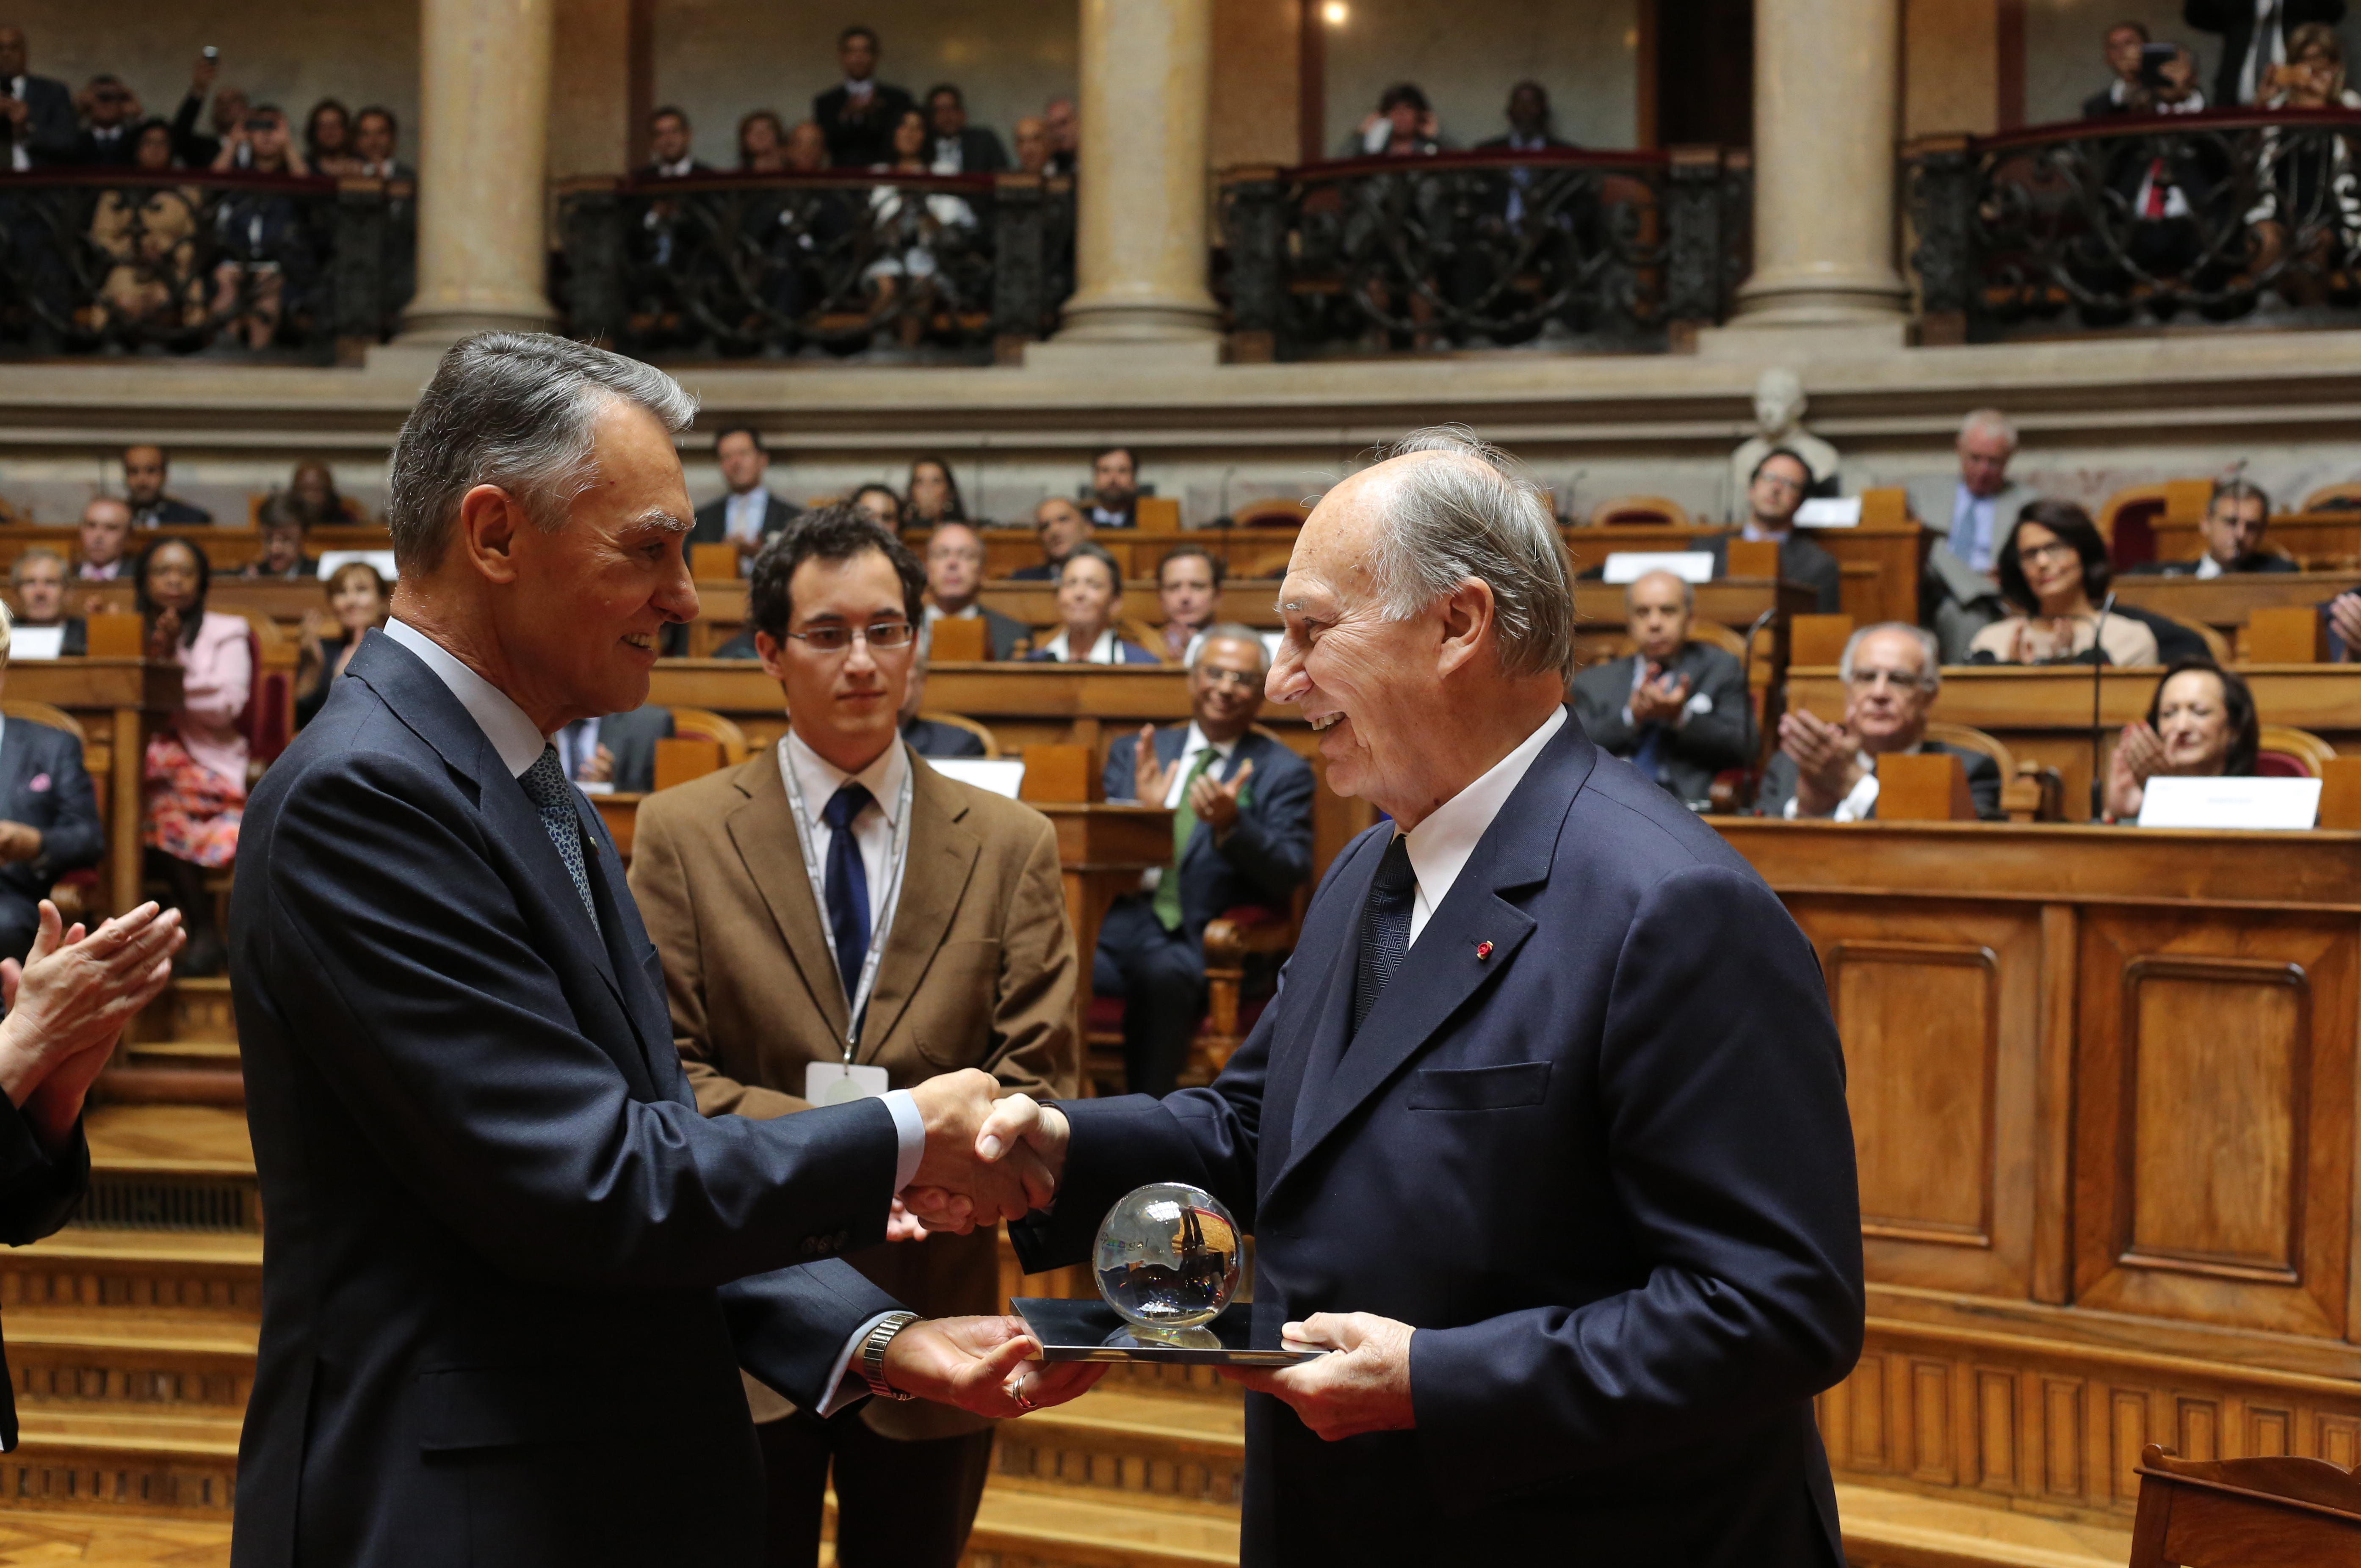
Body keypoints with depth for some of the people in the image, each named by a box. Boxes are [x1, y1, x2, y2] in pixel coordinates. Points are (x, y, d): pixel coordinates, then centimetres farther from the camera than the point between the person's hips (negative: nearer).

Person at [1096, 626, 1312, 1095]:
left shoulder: (1284, 772, 11)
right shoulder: (1134, 752, 20)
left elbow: (1291, 876, -1)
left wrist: (1231, 825, -19)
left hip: (1205, 944, -2)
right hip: (1118, 921, 3)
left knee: (1162, 973, -38)